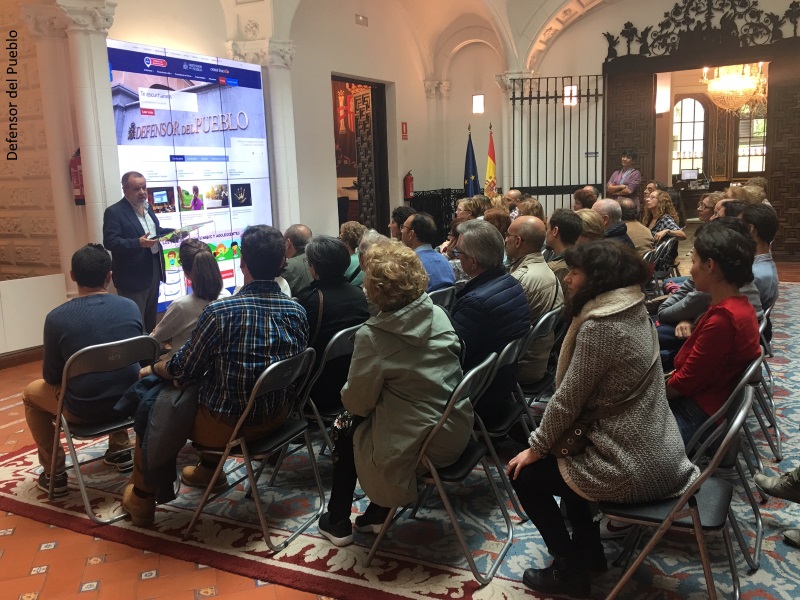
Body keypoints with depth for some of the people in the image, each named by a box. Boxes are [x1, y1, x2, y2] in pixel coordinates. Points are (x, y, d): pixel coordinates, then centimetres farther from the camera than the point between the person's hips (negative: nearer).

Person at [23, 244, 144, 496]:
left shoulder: (57, 318, -13)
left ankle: (54, 472, 25)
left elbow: (51, 377, -3)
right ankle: (120, 450, 39)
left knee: (31, 393, 26)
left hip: (85, 410, -3)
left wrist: (51, 366, 20)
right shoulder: (131, 307, -4)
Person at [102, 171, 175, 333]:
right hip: (132, 275, -8)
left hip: (154, 269, 8)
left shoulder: (147, 206, 10)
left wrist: (173, 232, 4)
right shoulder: (114, 212, -14)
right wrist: (138, 243, -34)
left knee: (151, 317, 20)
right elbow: (110, 242, -22)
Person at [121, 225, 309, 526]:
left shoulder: (220, 312, -23)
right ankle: (209, 470, 47)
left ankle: (142, 501, 31)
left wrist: (152, 370, 11)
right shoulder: (297, 312, -8)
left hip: (228, 424, -6)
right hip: (277, 417, 6)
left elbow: (182, 370, -11)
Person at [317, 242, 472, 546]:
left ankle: (338, 523, 33)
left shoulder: (373, 335, -21)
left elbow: (357, 401, -14)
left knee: (344, 426, 20)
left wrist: (348, 395, 10)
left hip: (416, 447, -6)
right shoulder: (438, 314, -2)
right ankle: (378, 514, 33)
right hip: (457, 433, 6)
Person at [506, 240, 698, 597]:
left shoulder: (598, 327, -23)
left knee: (525, 474, 8)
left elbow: (567, 402, -17)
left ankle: (571, 570, 20)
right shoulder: (634, 311, 6)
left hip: (632, 471, -9)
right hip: (663, 456, 9)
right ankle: (588, 549, 36)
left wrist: (535, 448, -3)